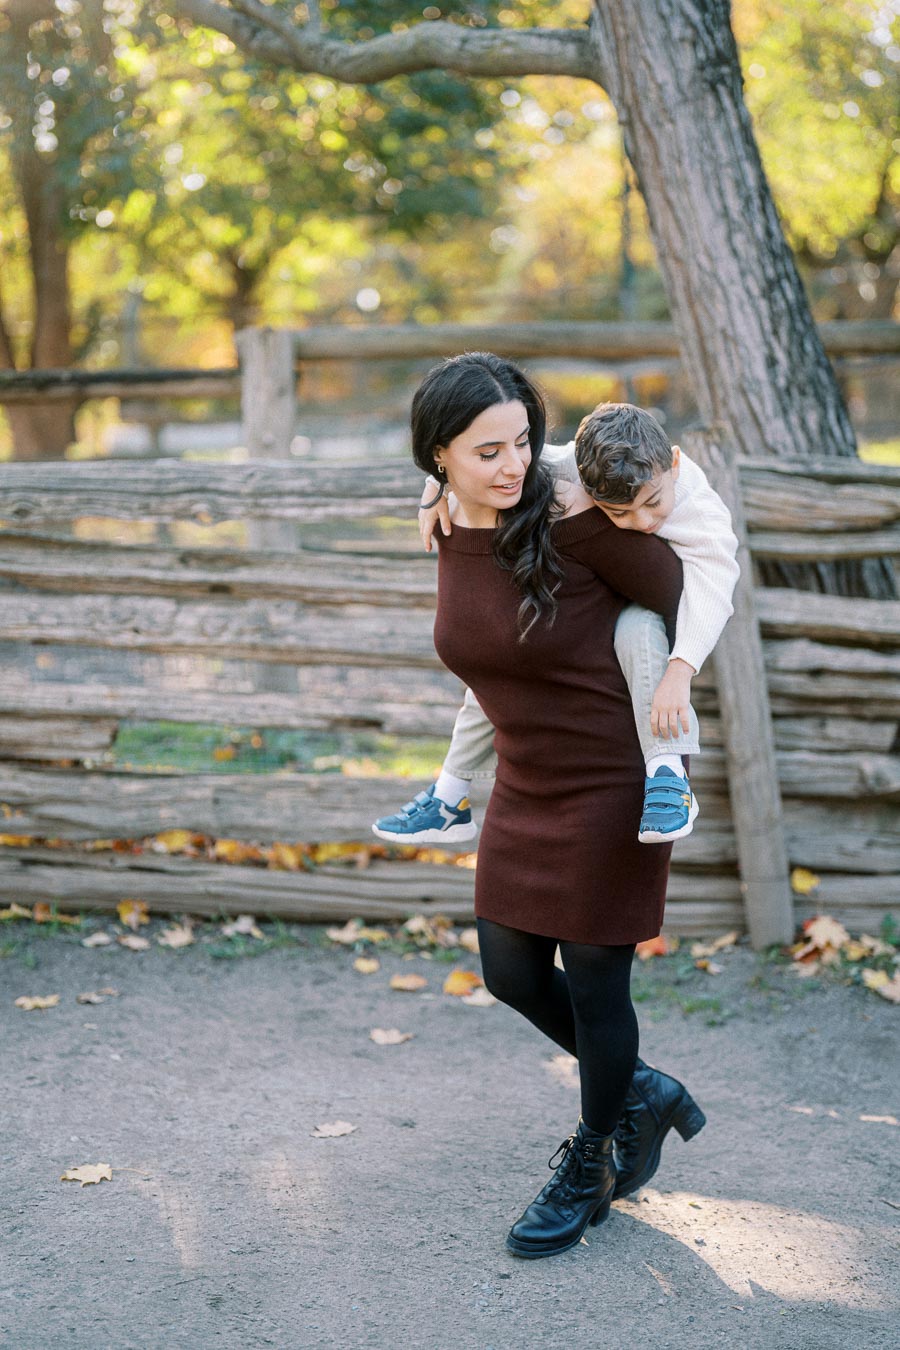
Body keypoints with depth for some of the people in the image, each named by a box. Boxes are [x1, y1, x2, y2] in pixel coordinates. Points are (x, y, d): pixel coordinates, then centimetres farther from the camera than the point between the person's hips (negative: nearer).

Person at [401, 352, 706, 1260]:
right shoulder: (448, 532, -3)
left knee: (593, 986, 6)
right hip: (524, 788, 7)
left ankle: (590, 1170, 30)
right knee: (511, 975, 14)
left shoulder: (569, 519, -22)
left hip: (612, 784, -7)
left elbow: (676, 596, -9)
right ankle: (643, 1093, 39)